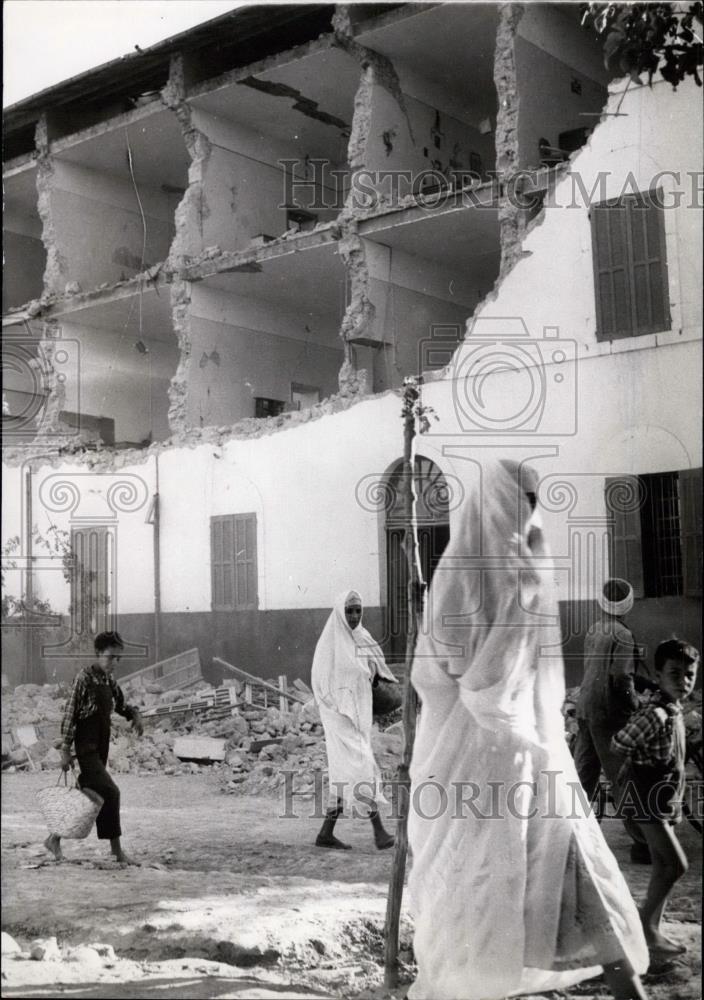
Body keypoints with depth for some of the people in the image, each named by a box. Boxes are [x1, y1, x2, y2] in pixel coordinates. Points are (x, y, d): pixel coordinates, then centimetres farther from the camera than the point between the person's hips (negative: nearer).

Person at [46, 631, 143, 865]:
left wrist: (134, 715, 2)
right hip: (86, 747, -8)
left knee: (85, 795, 12)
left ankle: (55, 838, 27)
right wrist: (65, 750, -15)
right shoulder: (85, 677, -12)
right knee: (110, 792, -14)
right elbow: (70, 713, -12)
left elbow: (120, 705, 24)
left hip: (101, 747, 8)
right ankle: (116, 850, -8)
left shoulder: (110, 680, 10)